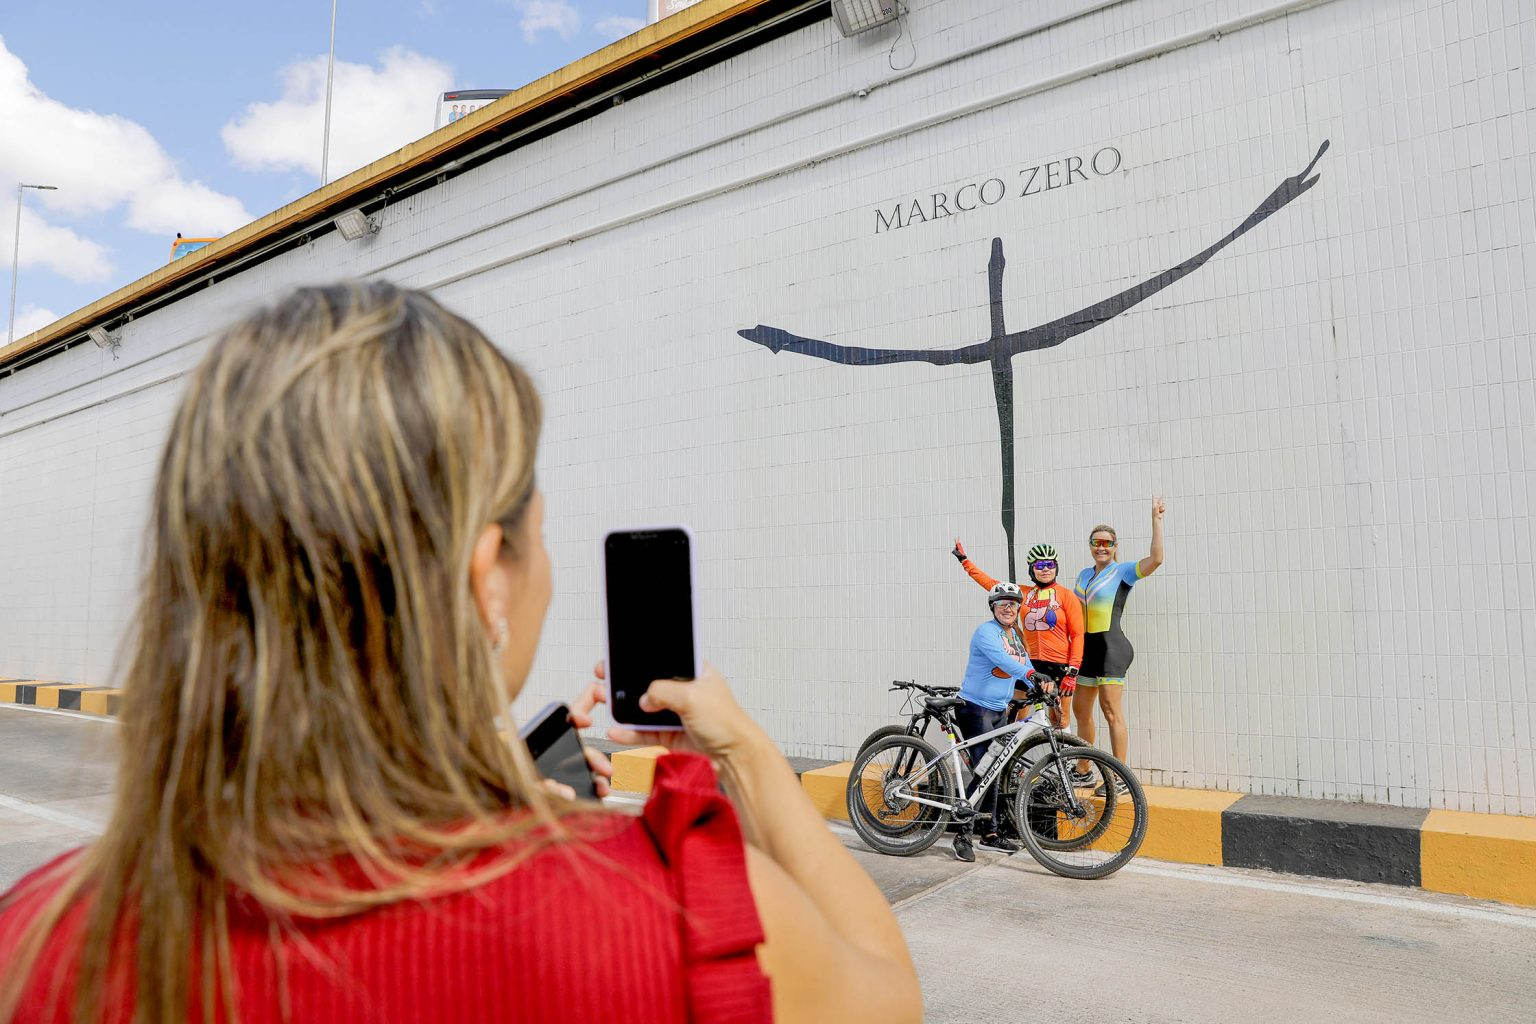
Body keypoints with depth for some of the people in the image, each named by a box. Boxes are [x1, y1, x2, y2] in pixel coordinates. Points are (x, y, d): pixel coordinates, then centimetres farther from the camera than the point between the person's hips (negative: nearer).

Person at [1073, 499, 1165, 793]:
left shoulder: (1123, 572, -5)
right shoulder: (1084, 574, 15)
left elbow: (1156, 558, -22)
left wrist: (1156, 518, -21)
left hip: (1110, 645, -8)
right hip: (1086, 647, 8)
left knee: (1111, 712, -8)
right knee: (1080, 709, 13)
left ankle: (1120, 778, -2)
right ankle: (1083, 771, 26)